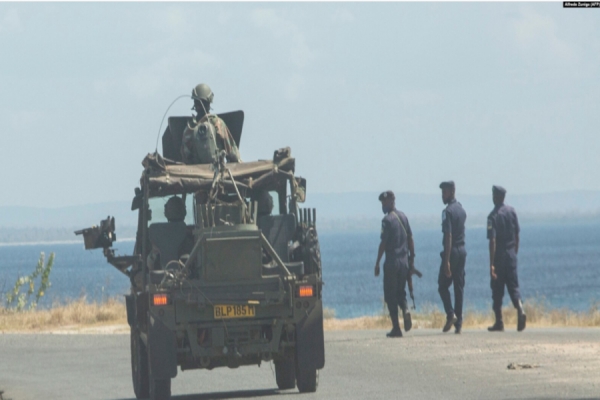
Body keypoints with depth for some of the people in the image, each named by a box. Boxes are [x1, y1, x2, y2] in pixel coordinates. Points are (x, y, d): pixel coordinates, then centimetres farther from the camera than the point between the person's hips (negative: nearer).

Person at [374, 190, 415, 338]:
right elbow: (410, 239, 11)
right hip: (404, 261, 6)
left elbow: (383, 243, -15)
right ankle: (405, 309, -13)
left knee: (391, 295, 1)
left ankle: (396, 328, 0)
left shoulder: (387, 220, -12)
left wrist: (377, 263, -10)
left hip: (392, 262, -6)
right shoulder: (403, 217, 8)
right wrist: (412, 259, 17)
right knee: (401, 292, 18)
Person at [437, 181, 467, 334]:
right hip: (462, 251, 7)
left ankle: (450, 314, -14)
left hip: (452, 251, -7)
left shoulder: (448, 212, -14)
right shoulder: (461, 210, 12)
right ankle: (458, 323, 5)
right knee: (459, 288, 7)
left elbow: (448, 236, -19)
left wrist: (447, 261, -21)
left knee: (443, 285, 3)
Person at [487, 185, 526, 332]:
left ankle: (499, 322, 8)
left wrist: (491, 264, -19)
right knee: (513, 286, 8)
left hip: (499, 255, -4)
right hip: (511, 254, 4)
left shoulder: (493, 216, -14)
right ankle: (520, 310, -17)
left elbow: (492, 241, -18)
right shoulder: (512, 211, 3)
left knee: (497, 291, 5)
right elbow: (517, 236, 8)